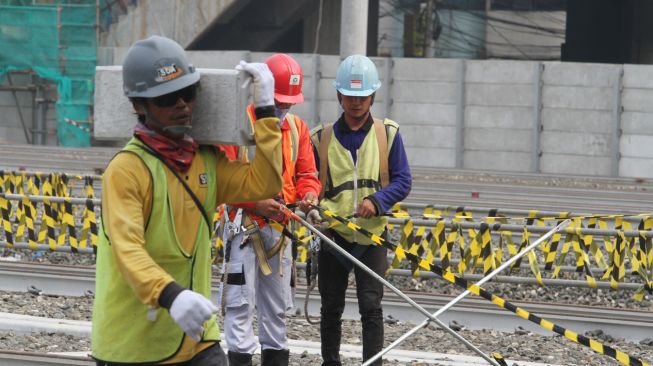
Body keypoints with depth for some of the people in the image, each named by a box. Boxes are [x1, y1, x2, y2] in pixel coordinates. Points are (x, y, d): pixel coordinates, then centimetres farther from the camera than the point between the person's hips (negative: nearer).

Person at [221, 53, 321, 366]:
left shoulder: (296, 127, 10)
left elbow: (307, 173, 14)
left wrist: (309, 194, -8)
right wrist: (255, 203, -22)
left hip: (280, 227, 6)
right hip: (244, 226, -6)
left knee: (278, 305, 13)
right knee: (241, 302, -7)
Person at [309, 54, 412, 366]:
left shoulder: (388, 134, 2)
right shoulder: (322, 138, 5)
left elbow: (402, 180, 0)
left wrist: (377, 200, -18)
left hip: (372, 235, -2)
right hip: (333, 233, 2)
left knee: (371, 305, -7)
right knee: (331, 307, 10)